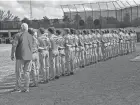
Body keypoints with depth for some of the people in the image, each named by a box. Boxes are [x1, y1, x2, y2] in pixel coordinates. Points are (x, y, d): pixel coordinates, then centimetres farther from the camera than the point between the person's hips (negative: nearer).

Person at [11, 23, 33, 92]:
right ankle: (26, 87, 7)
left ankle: (18, 87, 9)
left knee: (18, 71, 7)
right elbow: (31, 46, 11)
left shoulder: (18, 35, -7)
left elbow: (14, 45, -12)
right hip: (29, 56, 4)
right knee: (27, 72, 8)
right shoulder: (30, 36, 7)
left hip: (20, 56, -4)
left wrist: (12, 55, -5)